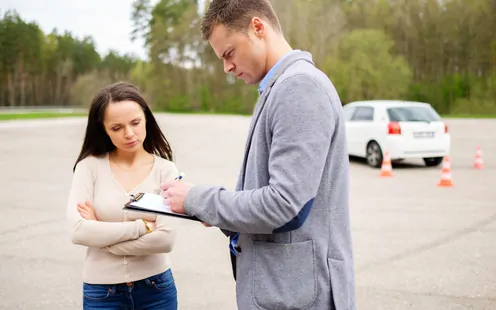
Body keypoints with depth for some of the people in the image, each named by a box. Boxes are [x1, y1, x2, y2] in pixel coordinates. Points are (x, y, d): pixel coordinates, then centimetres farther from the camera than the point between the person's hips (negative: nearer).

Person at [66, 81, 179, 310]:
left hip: (156, 289, 0)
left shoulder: (165, 169, -7)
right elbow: (78, 231, -17)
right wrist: (143, 226, -17)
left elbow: (165, 240, -16)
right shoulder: (90, 167, -6)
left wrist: (100, 234, -13)